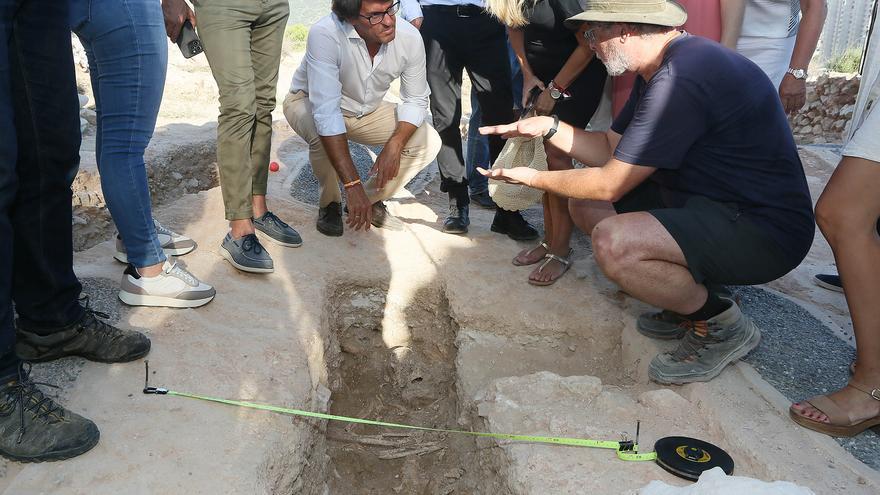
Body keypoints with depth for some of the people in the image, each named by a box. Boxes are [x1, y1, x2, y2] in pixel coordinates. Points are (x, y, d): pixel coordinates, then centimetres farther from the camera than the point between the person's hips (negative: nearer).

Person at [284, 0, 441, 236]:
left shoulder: (410, 37, -23)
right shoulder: (324, 34, -36)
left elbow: (416, 101, -10)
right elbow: (326, 113, -41)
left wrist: (394, 145, -28)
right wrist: (352, 184, -45)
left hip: (367, 110, 4)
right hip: (309, 103, -4)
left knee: (428, 142, -13)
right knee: (322, 135, -37)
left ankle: (371, 200, 6)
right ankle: (330, 203, -6)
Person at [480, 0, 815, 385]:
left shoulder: (681, 79, -25)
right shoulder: (661, 67, 8)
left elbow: (609, 184, -20)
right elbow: (611, 149, 14)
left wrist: (534, 178, -5)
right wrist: (547, 127, 3)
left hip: (764, 234, -10)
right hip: (711, 204, 10)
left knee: (613, 243, -32)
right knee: (586, 205, 8)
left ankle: (723, 327, -6)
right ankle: (691, 294, 10)